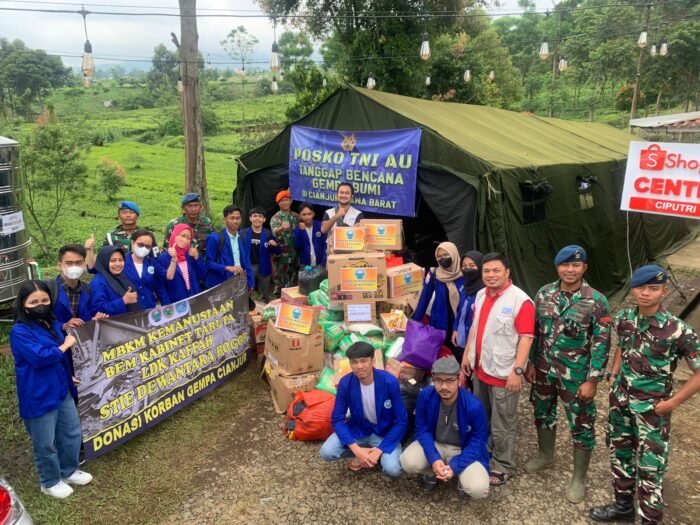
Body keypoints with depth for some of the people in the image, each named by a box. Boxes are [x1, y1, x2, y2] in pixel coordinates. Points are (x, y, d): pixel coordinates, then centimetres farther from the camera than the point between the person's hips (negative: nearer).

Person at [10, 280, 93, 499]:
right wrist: (65, 345, -15)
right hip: (38, 398, -8)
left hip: (61, 390, 8)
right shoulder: (20, 331, -18)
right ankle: (50, 482, 29)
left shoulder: (53, 324, 7)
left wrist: (69, 377, 18)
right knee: (45, 444, 9)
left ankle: (69, 471, 39)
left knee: (72, 433, 18)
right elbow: (39, 357, -28)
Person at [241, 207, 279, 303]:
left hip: (263, 267, 1)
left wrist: (275, 245, -19)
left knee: (265, 296, 13)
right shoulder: (243, 233, -3)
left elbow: (277, 251, 2)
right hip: (248, 267, 0)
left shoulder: (268, 234, -2)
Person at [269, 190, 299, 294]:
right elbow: (275, 232, -29)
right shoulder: (275, 218, -8)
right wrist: (281, 228, -49)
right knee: (280, 280, 1)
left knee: (293, 279, 15)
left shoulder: (296, 216, 8)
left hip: (294, 254, 5)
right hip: (281, 255, -5)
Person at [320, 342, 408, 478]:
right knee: (326, 452, -21)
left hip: (384, 432, -2)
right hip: (358, 429, 2)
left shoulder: (390, 382, -25)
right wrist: (356, 449, -25)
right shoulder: (345, 383, -18)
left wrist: (380, 449, -24)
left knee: (393, 469, -27)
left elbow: (400, 421, -17)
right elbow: (337, 419, -12)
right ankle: (360, 453, 3)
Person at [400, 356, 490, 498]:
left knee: (478, 489, -28)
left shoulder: (474, 406, -27)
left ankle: (462, 475, 10)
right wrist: (434, 459, -25)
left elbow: (478, 442, -16)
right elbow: (422, 429, -10)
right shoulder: (425, 396, -20)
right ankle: (432, 471, 9)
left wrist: (455, 466, -27)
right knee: (408, 462, -27)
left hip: (464, 450, -2)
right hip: (435, 444, 2)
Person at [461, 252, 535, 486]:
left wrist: (517, 370, -23)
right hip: (480, 368, 7)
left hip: (503, 373, -7)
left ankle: (503, 466, 21)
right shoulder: (481, 295, 7)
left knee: (502, 425, 5)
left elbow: (526, 338, -19)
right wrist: (467, 354, 16)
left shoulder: (520, 300, -18)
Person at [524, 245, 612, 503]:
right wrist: (531, 363, 7)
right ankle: (545, 455, 44)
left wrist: (592, 380, -14)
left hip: (576, 375, -4)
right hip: (544, 370, 4)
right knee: (543, 414, 20)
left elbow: (601, 344, -12)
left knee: (581, 426, 8)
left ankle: (579, 478, 26)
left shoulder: (597, 301, -14)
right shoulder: (544, 294, -2)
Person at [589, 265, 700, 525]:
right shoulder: (624, 318, -4)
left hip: (652, 407, -6)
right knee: (620, 453, 21)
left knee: (649, 467, 4)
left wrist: (672, 402, -15)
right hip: (621, 400, 6)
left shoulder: (678, 331, -22)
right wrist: (613, 375, 7)